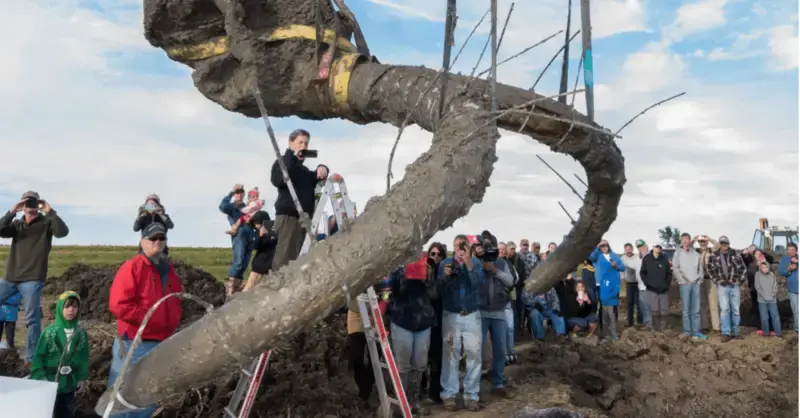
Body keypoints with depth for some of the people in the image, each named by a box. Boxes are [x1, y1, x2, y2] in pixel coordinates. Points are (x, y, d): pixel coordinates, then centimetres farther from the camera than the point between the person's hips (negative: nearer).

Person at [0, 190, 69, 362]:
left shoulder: (46, 222, 1)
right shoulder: (17, 224, 13)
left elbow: (62, 232, -17)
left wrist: (50, 212, -20)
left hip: (32, 279, -5)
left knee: (32, 319, -3)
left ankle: (31, 358, 2)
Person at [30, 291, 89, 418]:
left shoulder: (81, 333, -3)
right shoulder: (50, 331, -11)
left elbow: (84, 358, 5)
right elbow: (38, 356, -7)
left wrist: (82, 377, 5)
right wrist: (40, 377, -13)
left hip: (69, 384, 2)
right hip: (49, 382, -2)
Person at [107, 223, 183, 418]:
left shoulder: (168, 270, 13)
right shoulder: (132, 267, -10)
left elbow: (177, 299, 25)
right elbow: (118, 305, -18)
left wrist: (173, 320, 8)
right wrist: (149, 318, -17)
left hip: (161, 344, 7)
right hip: (133, 344, -7)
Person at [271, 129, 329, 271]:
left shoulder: (304, 169, 26)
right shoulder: (283, 161, 1)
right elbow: (277, 180, -17)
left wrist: (321, 169, 5)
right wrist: (293, 158, -16)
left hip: (303, 216, 8)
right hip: (287, 215, -8)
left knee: (293, 256, 7)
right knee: (284, 256, -14)